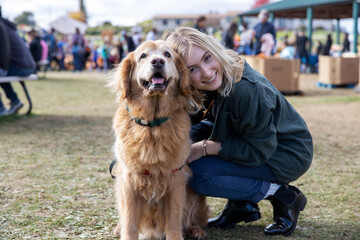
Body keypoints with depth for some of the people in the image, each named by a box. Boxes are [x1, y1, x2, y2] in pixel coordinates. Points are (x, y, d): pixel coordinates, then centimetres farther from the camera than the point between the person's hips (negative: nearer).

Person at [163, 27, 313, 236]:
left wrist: (204, 148, -21)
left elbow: (260, 150, -25)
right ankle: (242, 207, 8)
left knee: (197, 173, -20)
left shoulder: (246, 90, -33)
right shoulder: (218, 82, -9)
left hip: (287, 155, -9)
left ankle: (284, 197, -6)